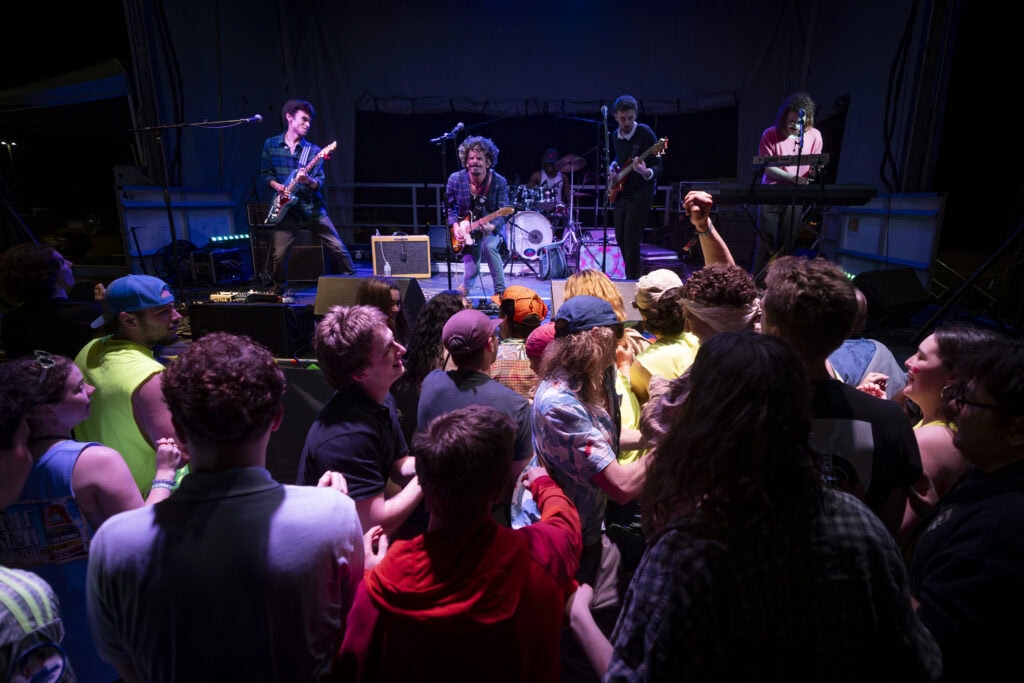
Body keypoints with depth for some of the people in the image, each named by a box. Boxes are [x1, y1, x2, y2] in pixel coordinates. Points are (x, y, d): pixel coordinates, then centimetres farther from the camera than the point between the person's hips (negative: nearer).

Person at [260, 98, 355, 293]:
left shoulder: (313, 150, 1)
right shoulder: (270, 144, 4)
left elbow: (320, 183, -5)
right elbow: (265, 172, 12)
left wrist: (308, 180, -26)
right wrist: (277, 186, -7)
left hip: (312, 207, 1)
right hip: (286, 208, 0)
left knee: (337, 247, -3)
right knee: (279, 255, -5)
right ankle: (279, 290, 20)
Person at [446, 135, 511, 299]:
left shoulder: (499, 182, -15)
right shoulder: (455, 179, -10)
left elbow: (503, 212, -17)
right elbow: (450, 207, 3)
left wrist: (491, 227, -35)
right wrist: (456, 226, -13)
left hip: (493, 228, -2)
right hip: (466, 230, 2)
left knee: (489, 245, -36)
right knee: (471, 272, -5)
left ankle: (501, 291, -21)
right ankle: (466, 288, 34)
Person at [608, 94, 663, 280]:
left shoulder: (645, 133, -13)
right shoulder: (615, 136, 6)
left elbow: (658, 167, -16)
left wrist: (646, 172, -37)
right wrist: (612, 169, 7)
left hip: (640, 194, -7)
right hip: (620, 193, 7)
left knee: (631, 241, -14)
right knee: (621, 240, 12)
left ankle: (633, 281, -4)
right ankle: (631, 277, 27)